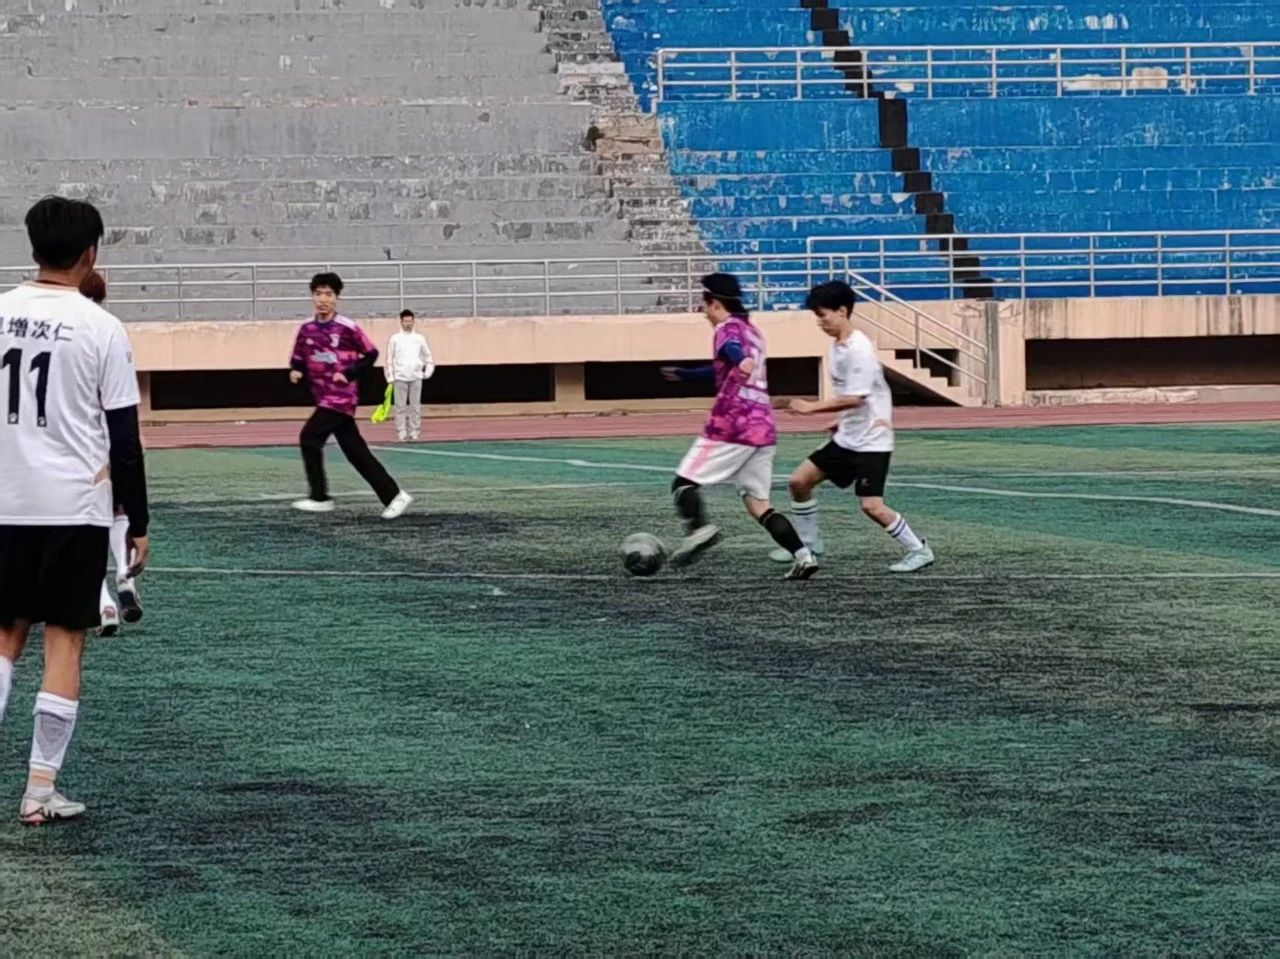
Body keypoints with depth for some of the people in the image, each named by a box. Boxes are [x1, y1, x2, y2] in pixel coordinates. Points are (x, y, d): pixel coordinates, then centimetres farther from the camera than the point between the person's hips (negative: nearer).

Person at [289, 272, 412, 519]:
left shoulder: (347, 328, -10)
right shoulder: (306, 329, 6)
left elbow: (371, 354, -3)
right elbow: (298, 360, 15)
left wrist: (348, 374, -13)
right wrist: (295, 371, -8)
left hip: (341, 396, -6)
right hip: (326, 397, 6)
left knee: (309, 438, -13)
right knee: (356, 452, 6)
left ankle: (320, 498, -4)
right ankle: (393, 496, 11)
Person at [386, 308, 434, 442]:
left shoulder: (420, 339, 7)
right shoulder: (395, 339, 3)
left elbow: (428, 356, 14)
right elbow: (389, 360, 3)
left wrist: (428, 371, 2)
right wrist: (390, 379, -2)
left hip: (416, 378, 1)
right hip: (400, 378, -1)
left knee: (415, 407, 2)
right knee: (400, 407, -2)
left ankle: (414, 433, 6)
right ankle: (401, 434, 0)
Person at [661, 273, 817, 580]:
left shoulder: (728, 329, -3)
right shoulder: (752, 330, 24)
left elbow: (732, 350, -30)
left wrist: (742, 361, -53)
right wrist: (684, 374, 55)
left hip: (731, 427, -8)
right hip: (764, 428, 8)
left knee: (684, 482, 0)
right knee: (758, 503, 7)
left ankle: (699, 529, -26)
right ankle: (802, 556, -8)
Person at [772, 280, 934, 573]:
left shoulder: (859, 349, -21)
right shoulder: (838, 347, 7)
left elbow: (854, 398, -26)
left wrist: (812, 407, -21)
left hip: (871, 441, -9)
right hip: (846, 438, 9)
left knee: (872, 506, -14)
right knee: (800, 481, 7)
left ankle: (918, 551, 3)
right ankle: (806, 545, 20)